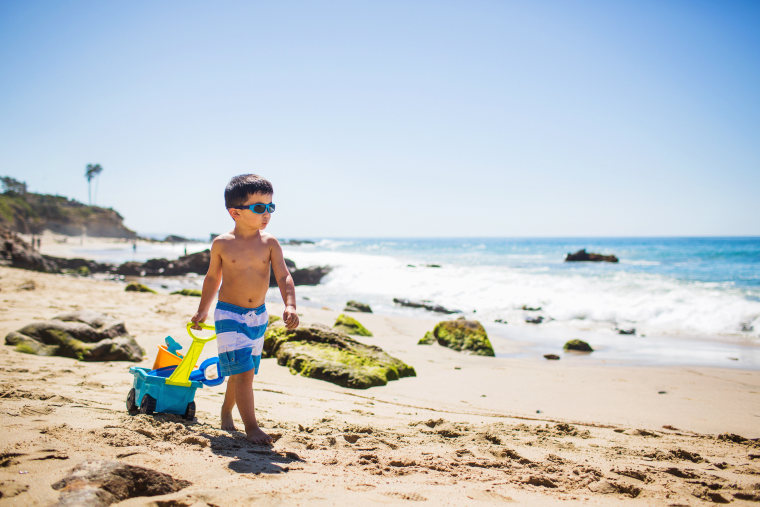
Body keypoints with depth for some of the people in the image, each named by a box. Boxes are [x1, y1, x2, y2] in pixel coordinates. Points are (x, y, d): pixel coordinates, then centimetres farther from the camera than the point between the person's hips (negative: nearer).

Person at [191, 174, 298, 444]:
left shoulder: (269, 243, -4)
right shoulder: (221, 244, -7)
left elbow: (284, 276, -9)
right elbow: (213, 277, 8)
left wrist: (289, 306, -25)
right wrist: (203, 310, 15)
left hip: (258, 315, 3)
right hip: (229, 314, -3)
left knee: (242, 371, 16)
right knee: (243, 371, -12)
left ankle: (226, 412, 40)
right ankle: (251, 426, -3)